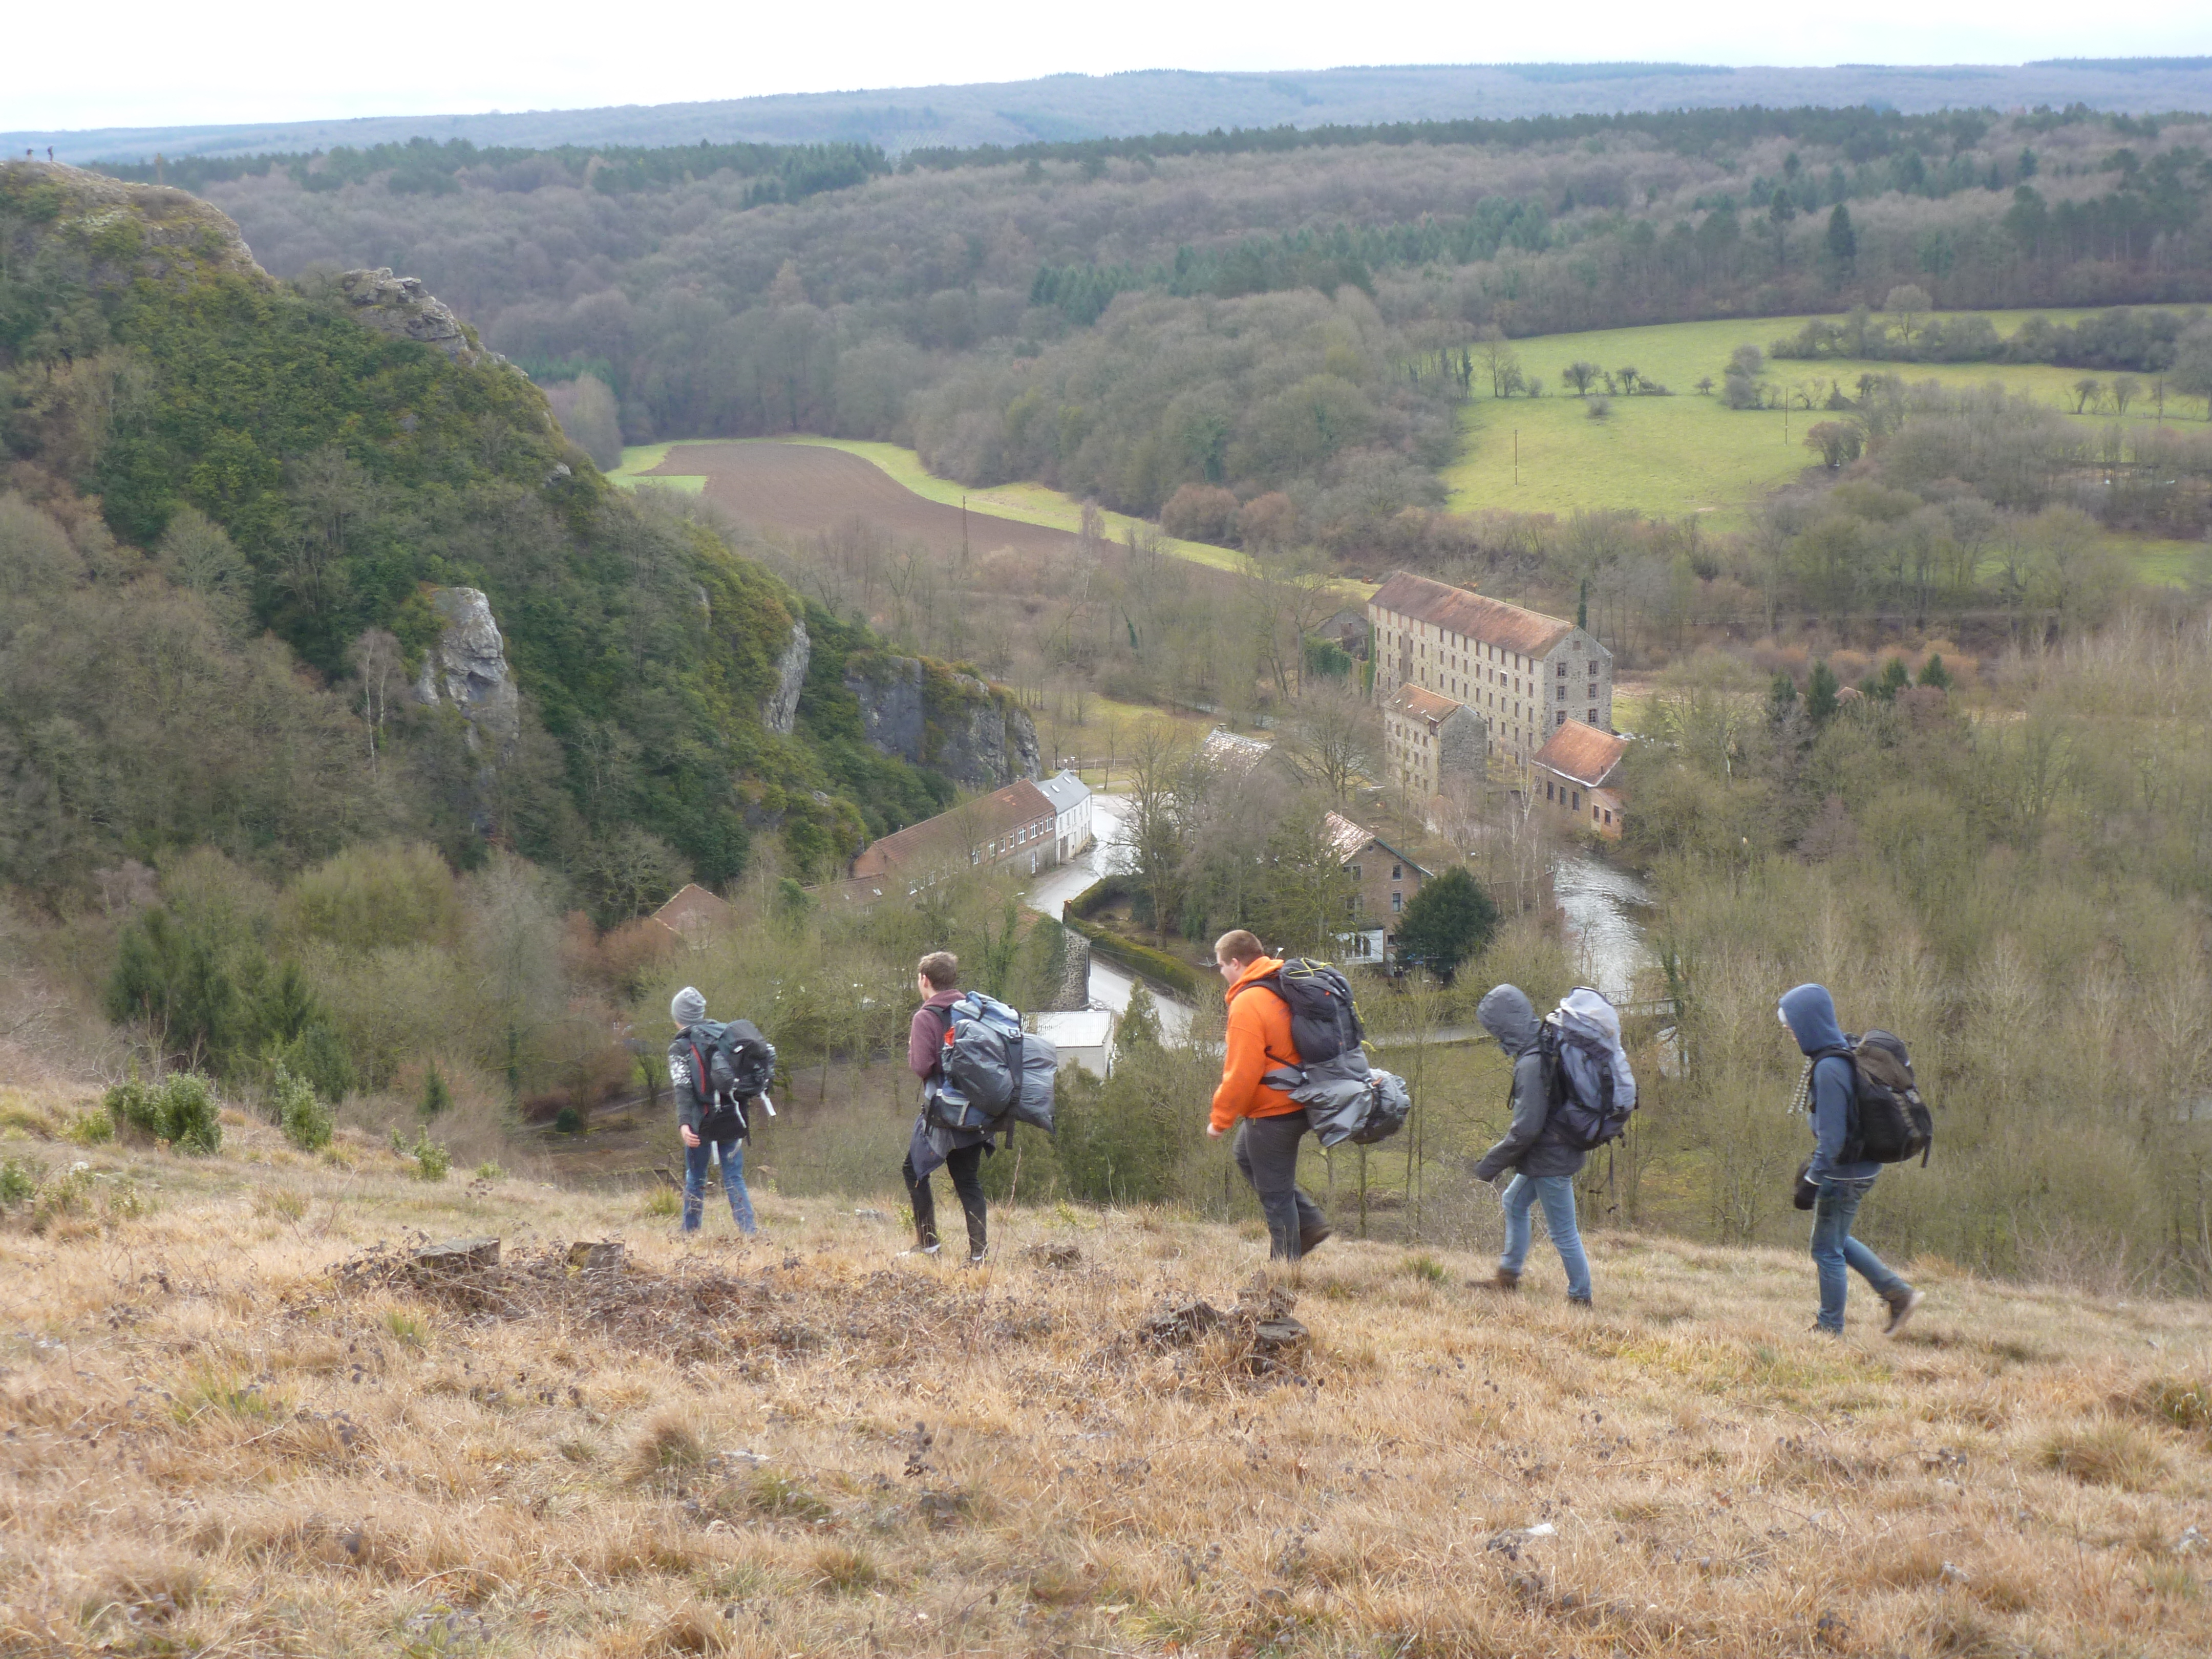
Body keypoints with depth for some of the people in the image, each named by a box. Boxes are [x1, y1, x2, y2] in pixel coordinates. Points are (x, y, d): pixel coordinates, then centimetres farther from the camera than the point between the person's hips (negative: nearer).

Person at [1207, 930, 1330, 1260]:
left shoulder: (1247, 1004, -22)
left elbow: (1242, 1074, -23)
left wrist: (1220, 1119, -11)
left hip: (1271, 1114, -10)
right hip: (1297, 1102, 10)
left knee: (1274, 1193, 2)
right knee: (1247, 1157, 27)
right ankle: (1309, 1221, 24)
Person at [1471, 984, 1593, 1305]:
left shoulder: (1531, 1064, -27)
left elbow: (1527, 1127, -28)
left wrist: (1492, 1163, -17)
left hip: (1550, 1160, -11)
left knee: (1562, 1232, 1)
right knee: (1515, 1202, 25)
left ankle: (1581, 1298, 13)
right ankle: (1508, 1277, 34)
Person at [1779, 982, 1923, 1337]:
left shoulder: (1829, 1069, -24)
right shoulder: (1847, 1052, 5)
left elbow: (1831, 1136, -24)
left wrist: (1814, 1179, -18)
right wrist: (1813, 1170, 22)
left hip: (1844, 1174, -10)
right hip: (1863, 1168, 10)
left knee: (1827, 1250, 5)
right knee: (1836, 1241, 24)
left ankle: (1830, 1329, 16)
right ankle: (1899, 1293, 23)